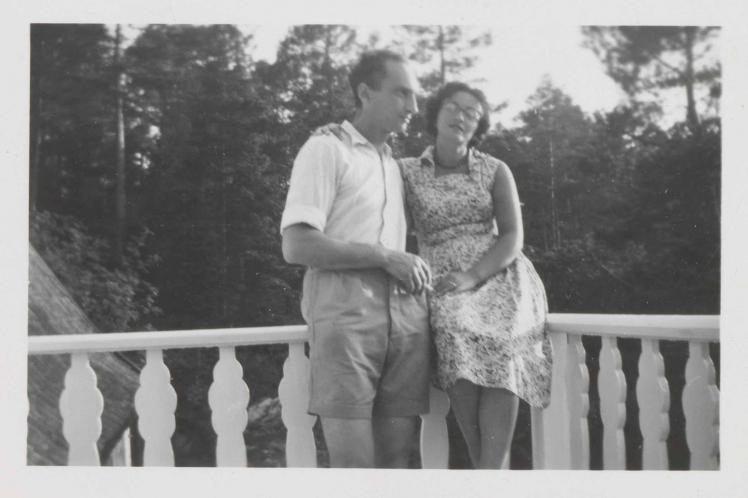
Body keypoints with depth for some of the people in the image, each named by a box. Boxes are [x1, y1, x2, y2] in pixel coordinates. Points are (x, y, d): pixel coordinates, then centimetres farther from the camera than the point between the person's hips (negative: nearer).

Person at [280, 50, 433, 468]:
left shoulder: (396, 164, 22)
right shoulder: (327, 149, 1)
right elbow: (297, 246, -10)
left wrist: (414, 270, 5)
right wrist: (385, 256, -12)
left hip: (406, 316, 6)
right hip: (347, 314, -6)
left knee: (397, 455, 5)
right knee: (354, 460, -7)